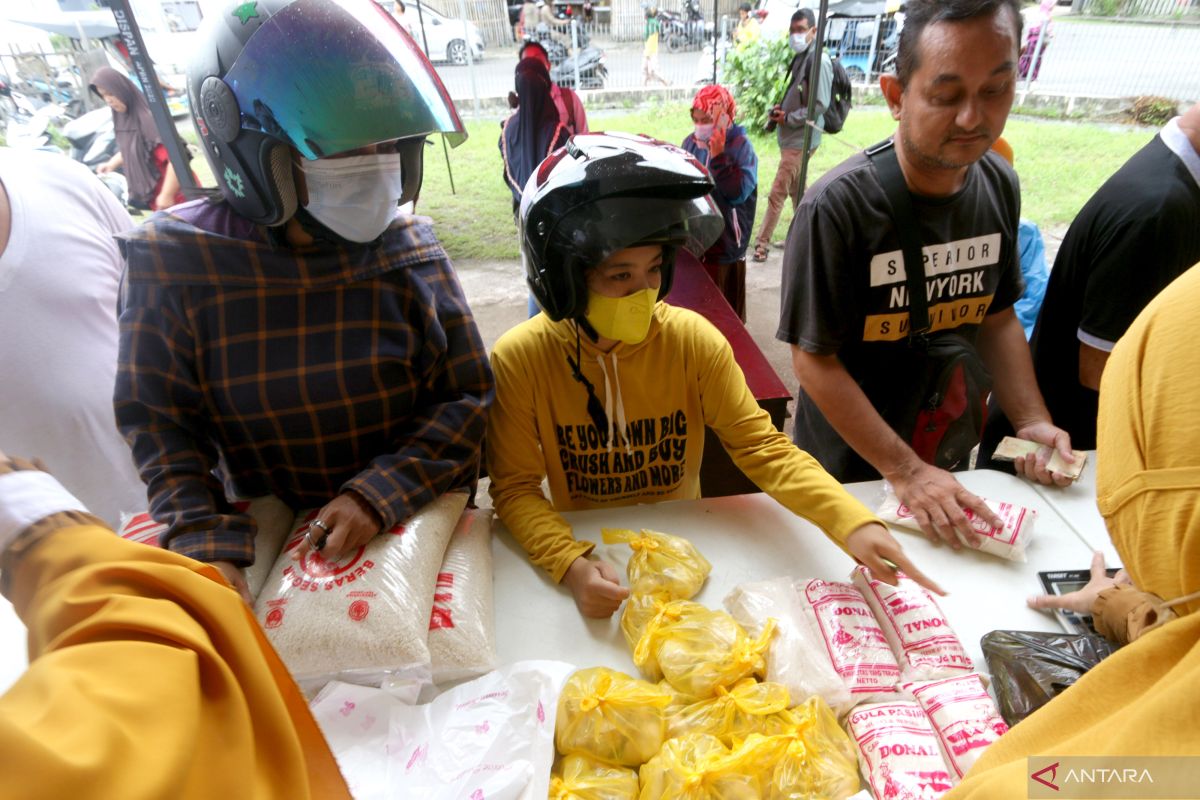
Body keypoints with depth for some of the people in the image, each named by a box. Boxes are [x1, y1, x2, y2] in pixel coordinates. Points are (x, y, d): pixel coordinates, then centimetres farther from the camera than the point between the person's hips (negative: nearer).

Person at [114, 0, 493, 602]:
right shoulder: (173, 262, -11)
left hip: (413, 522, 0)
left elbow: (465, 395, -9)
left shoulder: (408, 248, -9)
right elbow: (158, 421, -6)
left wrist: (380, 495, -20)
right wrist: (204, 546, -18)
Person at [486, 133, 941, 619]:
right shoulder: (519, 360, -16)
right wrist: (571, 564, -30)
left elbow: (761, 445, -12)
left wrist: (853, 523, -26)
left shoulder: (693, 340, -14)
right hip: (581, 547, 0)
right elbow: (515, 487, -13)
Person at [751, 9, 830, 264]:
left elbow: (820, 104, -20)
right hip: (791, 136, 10)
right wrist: (781, 109, 2)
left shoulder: (818, 60, -16)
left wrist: (788, 118, -15)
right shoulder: (800, 56, 12)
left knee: (777, 194, -8)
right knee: (796, 191, 18)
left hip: (801, 139, -10)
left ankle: (762, 244, -2)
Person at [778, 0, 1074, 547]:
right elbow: (814, 359, -24)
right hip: (850, 467, -5)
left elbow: (995, 315, 5)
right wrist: (904, 473, -24)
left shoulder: (1000, 185, -6)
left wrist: (1031, 420, -7)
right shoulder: (838, 206, -26)